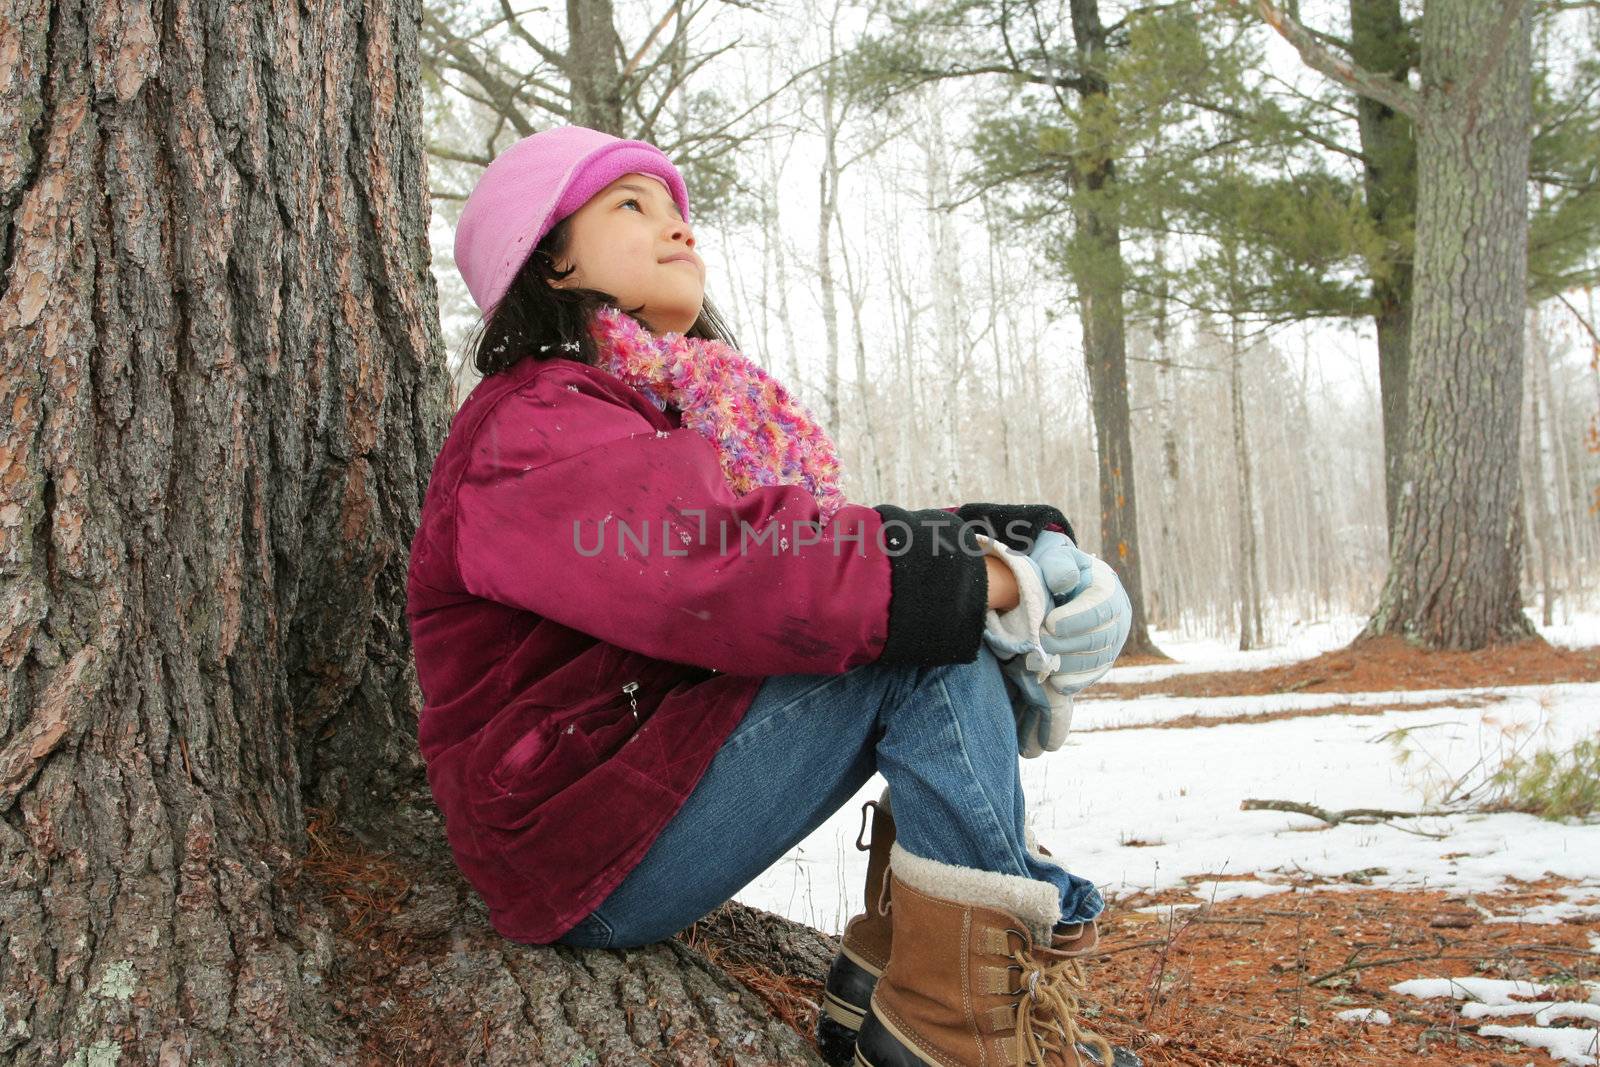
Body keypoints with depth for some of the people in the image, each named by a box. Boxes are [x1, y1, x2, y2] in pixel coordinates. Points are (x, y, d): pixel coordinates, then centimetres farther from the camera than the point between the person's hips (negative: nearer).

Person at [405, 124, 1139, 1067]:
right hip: (592, 862, -9)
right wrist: (984, 580, -24)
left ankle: (890, 978, -5)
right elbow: (724, 571, -29)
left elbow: (814, 549, 2)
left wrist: (1004, 555, -15)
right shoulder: (533, 432, -13)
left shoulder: (718, 414, 14)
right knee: (924, 633, -18)